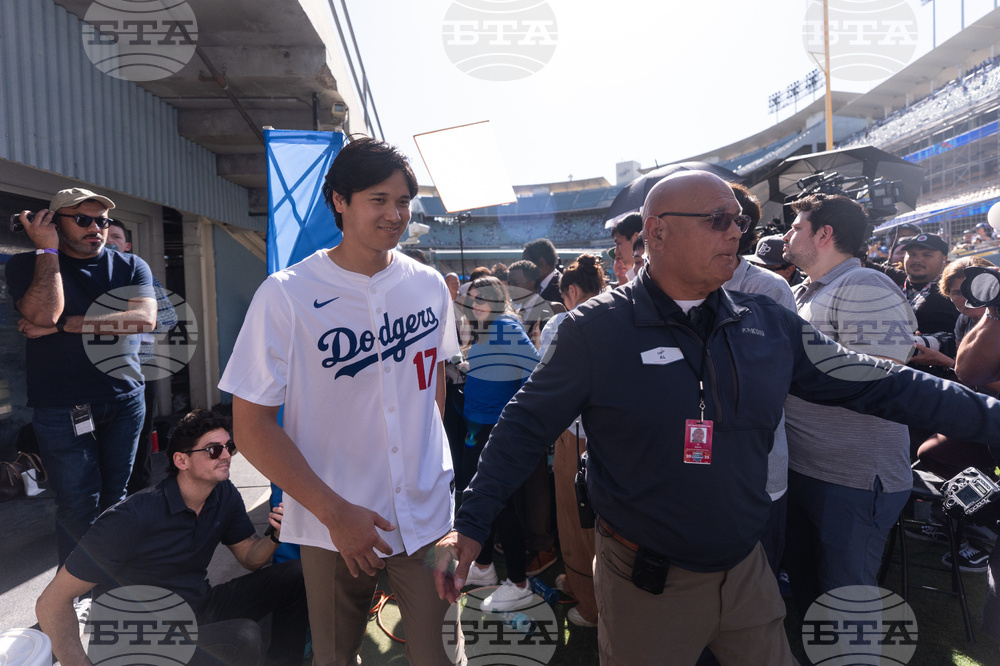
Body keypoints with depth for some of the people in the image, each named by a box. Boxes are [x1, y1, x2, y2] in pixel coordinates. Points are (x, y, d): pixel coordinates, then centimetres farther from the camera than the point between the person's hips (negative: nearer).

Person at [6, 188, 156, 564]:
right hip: (62, 409, -2)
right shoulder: (26, 266, 3)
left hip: (124, 401, 2)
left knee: (115, 500, 11)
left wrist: (63, 325, -13)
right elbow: (44, 313, -17)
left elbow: (144, 320, -11)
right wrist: (48, 250, -10)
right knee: (79, 507, 0)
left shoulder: (130, 266, 7)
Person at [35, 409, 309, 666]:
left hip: (199, 608, 7)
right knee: (242, 637, -35)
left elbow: (251, 557, 5)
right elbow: (52, 602, -20)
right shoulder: (132, 519, -25)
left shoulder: (225, 495, -4)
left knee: (296, 576, -9)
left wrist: (276, 536, -16)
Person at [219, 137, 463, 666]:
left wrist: (429, 459, 9)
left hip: (428, 517, 3)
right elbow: (252, 426, -12)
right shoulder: (285, 294, -13)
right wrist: (335, 513, -16)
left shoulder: (429, 285, 0)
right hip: (333, 523, -2)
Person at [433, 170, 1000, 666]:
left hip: (747, 570, 4)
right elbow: (527, 425, -11)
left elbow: (877, 383, 3)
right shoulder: (597, 329, -15)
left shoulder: (770, 325, -2)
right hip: (646, 585, -4)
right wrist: (471, 525, -14)